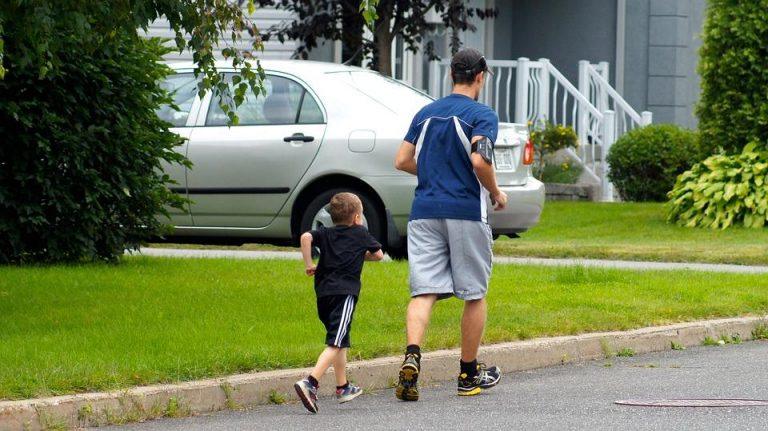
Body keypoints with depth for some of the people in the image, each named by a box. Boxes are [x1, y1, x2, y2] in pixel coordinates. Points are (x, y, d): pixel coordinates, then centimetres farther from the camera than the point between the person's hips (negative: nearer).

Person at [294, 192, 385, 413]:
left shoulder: (325, 234, 16)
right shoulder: (361, 233, 10)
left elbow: (306, 237, -3)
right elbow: (378, 255, 21)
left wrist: (309, 264, 4)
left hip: (323, 293, 6)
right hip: (345, 292, -6)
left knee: (340, 341, 22)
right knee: (335, 343, -13)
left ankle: (343, 387, 30)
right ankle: (310, 383, -31)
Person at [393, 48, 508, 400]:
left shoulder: (425, 113, 13)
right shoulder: (482, 115, -4)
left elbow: (402, 161, 12)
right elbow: (480, 160, -18)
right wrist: (496, 193, -2)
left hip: (425, 212, 4)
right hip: (466, 212, -4)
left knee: (424, 291, -2)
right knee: (474, 294, 9)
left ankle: (412, 356, -28)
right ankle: (469, 375, 16)